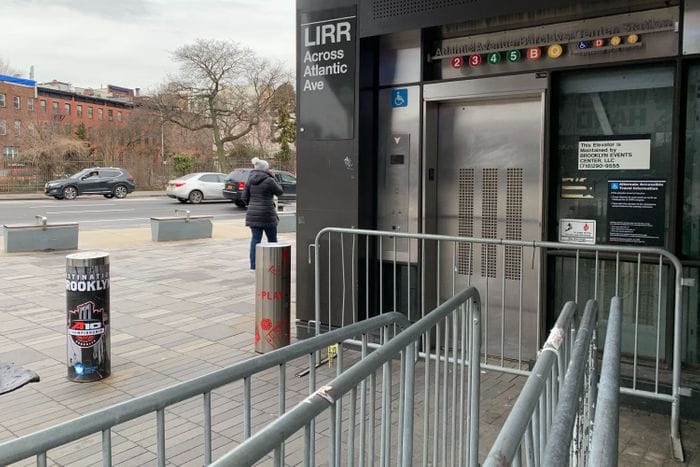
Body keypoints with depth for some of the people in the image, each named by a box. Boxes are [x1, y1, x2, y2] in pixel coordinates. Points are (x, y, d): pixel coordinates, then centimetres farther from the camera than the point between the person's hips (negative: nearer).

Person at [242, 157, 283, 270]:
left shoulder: (250, 181, 4)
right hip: (267, 214, -5)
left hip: (253, 214, 5)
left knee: (255, 239, 7)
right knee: (272, 239, 11)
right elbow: (279, 191, 0)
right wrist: (274, 178, 6)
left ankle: (253, 265, 5)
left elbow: (244, 197, 6)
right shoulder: (269, 181, -13)